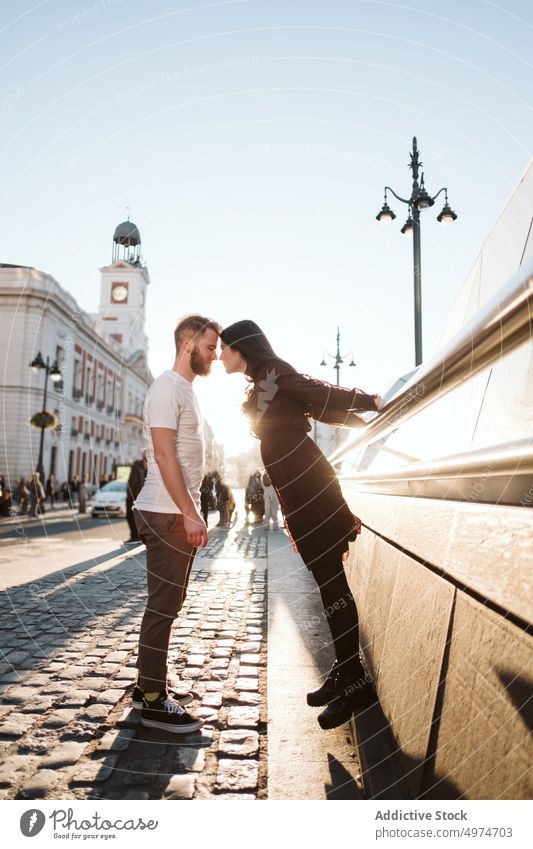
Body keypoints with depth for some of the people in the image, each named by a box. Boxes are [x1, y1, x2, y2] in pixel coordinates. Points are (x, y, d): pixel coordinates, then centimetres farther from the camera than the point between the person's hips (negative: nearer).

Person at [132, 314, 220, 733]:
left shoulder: (186, 390, 17)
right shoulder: (167, 388, -13)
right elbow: (164, 455, -21)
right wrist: (189, 513, -22)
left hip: (180, 514, 10)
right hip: (167, 514, -10)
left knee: (167, 604, 16)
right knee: (163, 606, -3)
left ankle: (149, 686, 28)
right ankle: (154, 702, 9)